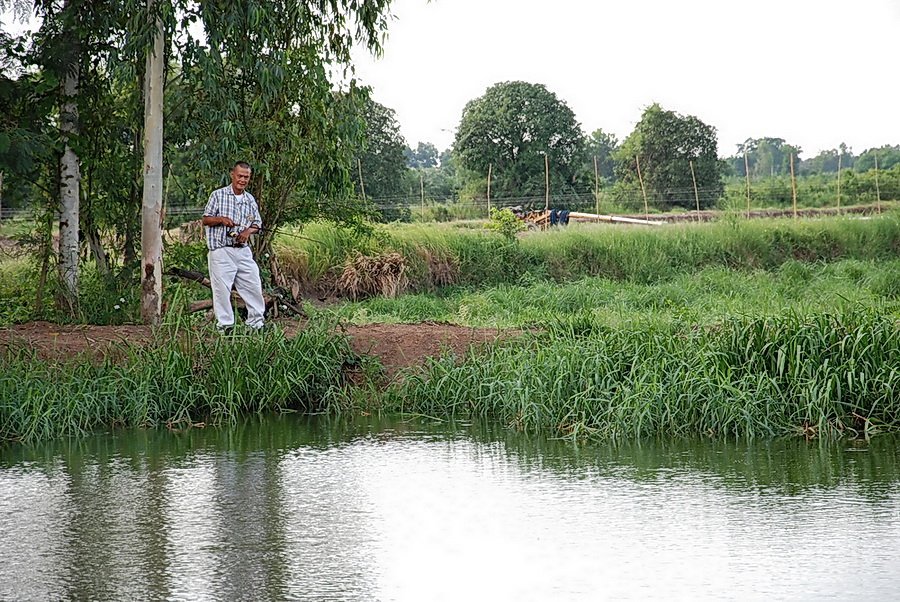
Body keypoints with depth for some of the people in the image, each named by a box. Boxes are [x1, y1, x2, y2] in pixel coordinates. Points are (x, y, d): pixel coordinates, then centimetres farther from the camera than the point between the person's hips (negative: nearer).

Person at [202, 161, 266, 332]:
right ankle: (224, 325, 4)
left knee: (253, 285, 5)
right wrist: (221, 219, -18)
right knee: (222, 289, -5)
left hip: (243, 250, 4)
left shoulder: (250, 200, 12)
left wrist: (248, 231, -5)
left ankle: (256, 321, 17)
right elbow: (205, 219, 1)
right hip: (221, 251, -4)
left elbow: (257, 224, 17)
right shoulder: (218, 195, 0)